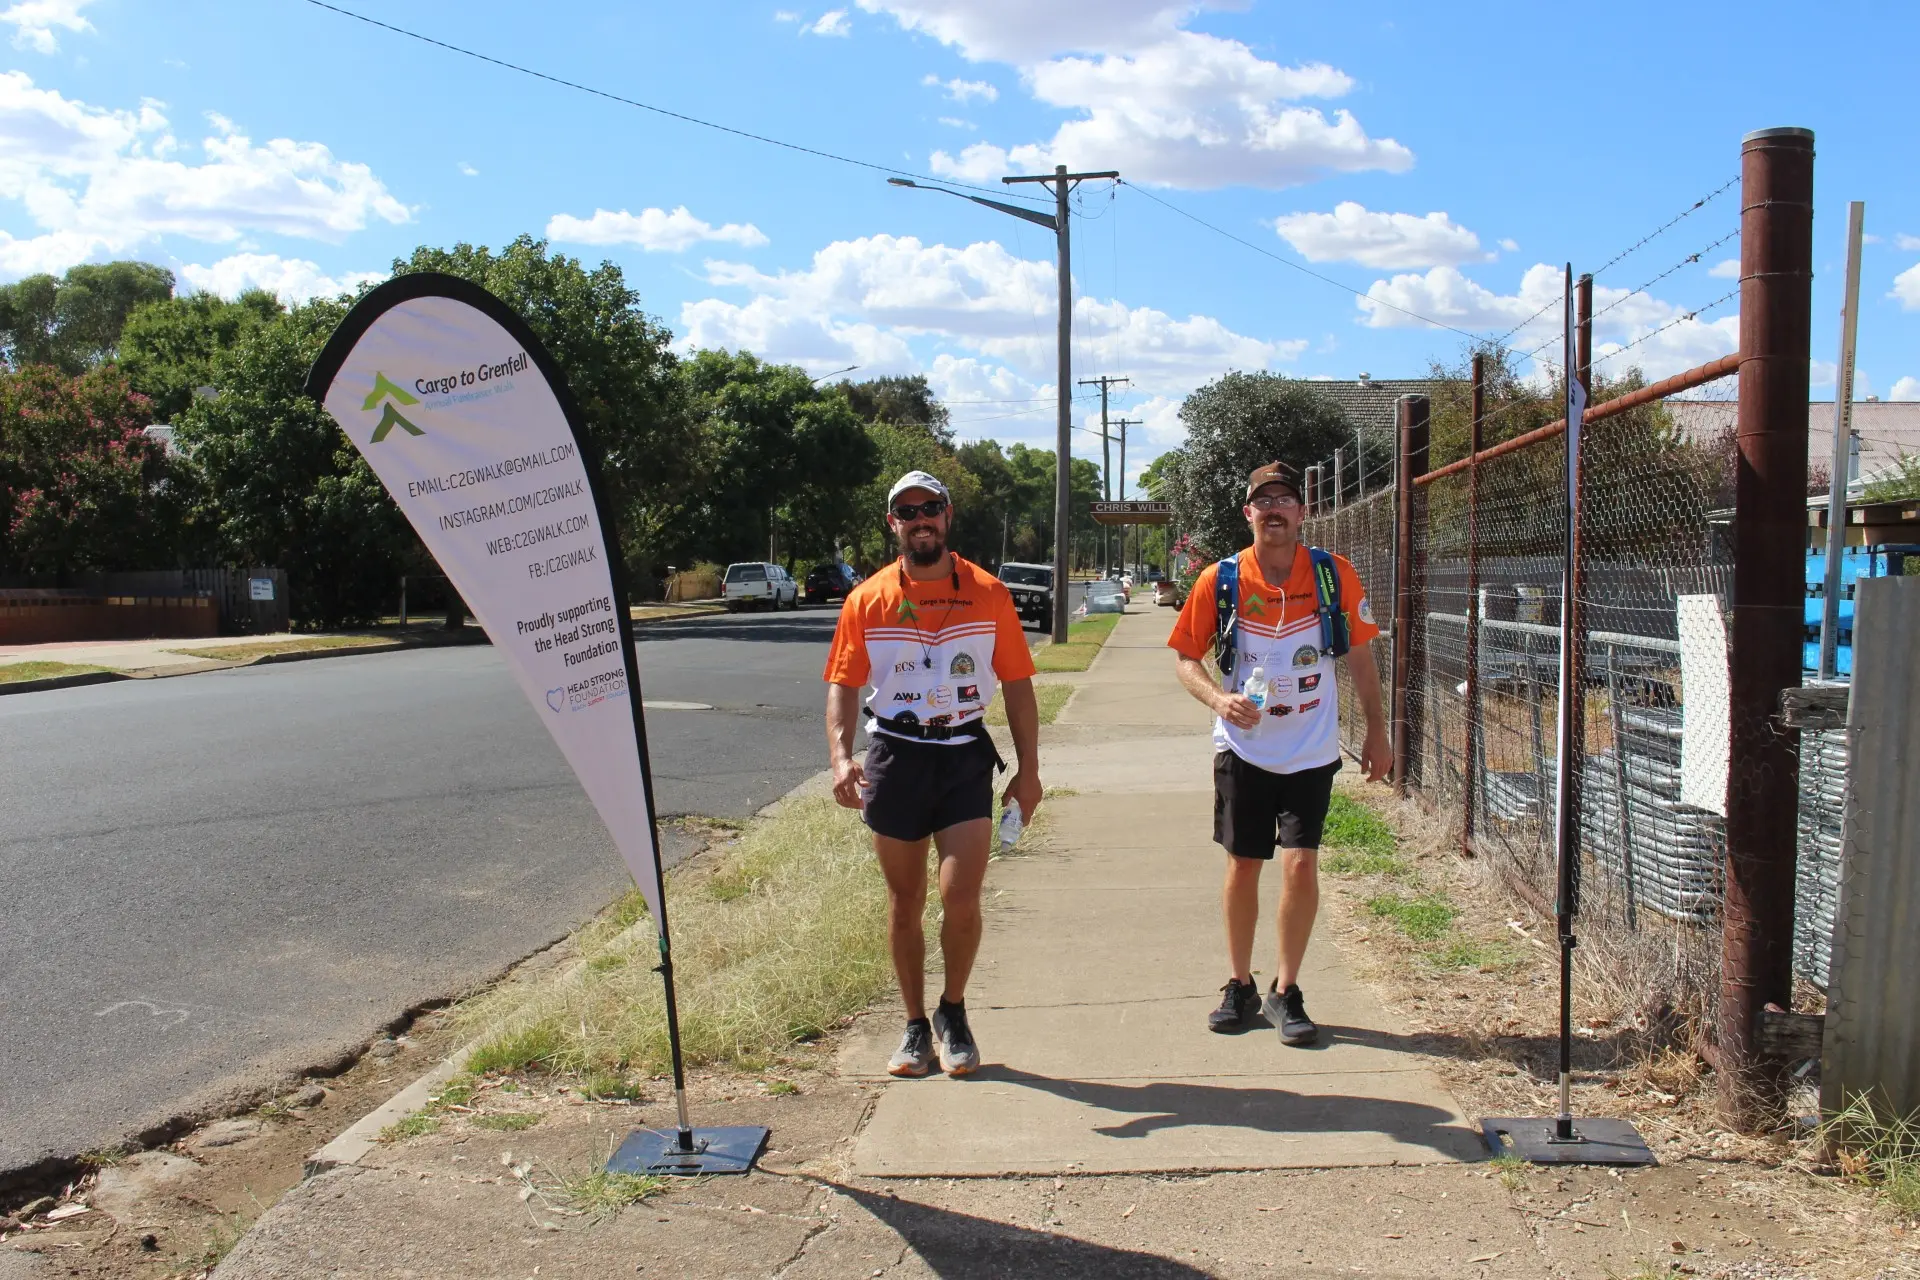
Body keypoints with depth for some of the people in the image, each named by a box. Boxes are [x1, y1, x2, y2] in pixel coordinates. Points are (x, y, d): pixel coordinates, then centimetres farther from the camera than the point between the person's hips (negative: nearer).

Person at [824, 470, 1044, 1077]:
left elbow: (1017, 684, 4)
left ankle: (953, 1009, 17)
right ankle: (916, 1025, 27)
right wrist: (840, 755, -17)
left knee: (960, 898, -10)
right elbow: (843, 684, 0)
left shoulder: (988, 593, 1)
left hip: (966, 757, -1)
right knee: (904, 903, 10)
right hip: (894, 757, 1)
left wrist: (1028, 768, 0)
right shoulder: (867, 599, 2)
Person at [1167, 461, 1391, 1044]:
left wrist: (1376, 731, 7)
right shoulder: (1219, 580, -7)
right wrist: (1219, 699, -18)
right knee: (1242, 866, 7)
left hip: (1311, 751, 0)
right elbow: (1187, 658, 1)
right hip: (1243, 749, 1)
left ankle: (1285, 992, 12)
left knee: (1300, 865, -8)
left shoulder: (1336, 575, -6)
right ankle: (1241, 987, 26)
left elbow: (1360, 654, 6)